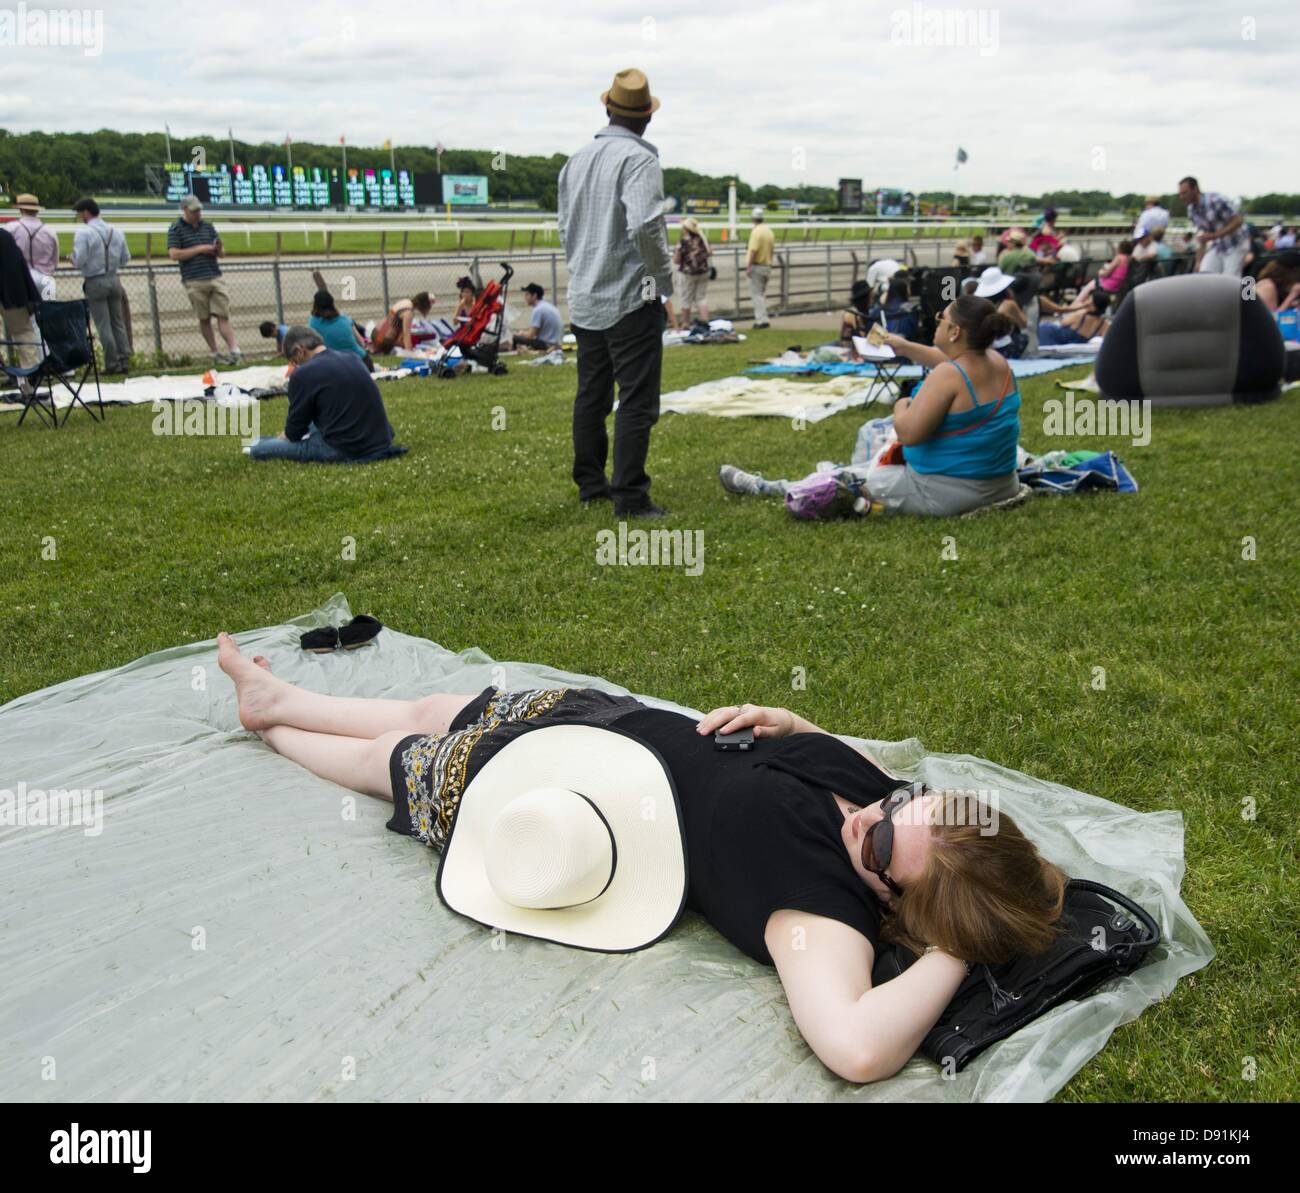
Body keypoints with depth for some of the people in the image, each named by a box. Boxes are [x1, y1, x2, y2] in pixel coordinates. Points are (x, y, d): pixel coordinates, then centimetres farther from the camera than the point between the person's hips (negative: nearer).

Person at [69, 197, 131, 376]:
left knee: (103, 325, 0)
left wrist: (73, 258, 5)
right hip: (114, 279, 5)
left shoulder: (83, 233, -12)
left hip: (95, 282, -5)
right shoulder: (115, 232, 6)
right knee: (118, 322, 12)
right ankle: (124, 360, 10)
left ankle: (112, 364, 0)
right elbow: (125, 258, 9)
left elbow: (79, 260, -16)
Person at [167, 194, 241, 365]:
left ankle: (234, 351, -11)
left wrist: (219, 249, -6)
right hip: (194, 282, -3)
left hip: (215, 278, 3)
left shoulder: (208, 227, 16)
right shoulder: (176, 230, 2)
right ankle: (215, 354, 10)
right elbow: (174, 254, -9)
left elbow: (222, 254, 18)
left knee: (223, 316, -5)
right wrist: (200, 249, -10)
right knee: (204, 319, 4)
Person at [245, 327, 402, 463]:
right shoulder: (352, 358, 12)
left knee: (258, 449, -1)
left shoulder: (303, 374, -10)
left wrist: (285, 435, 25)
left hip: (343, 450, -8)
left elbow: (294, 431, 0)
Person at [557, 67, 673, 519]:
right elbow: (644, 226, -24)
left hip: (584, 299, 8)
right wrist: (665, 279, -12)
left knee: (591, 394, 16)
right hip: (630, 299, -8)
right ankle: (630, 495, -6)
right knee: (637, 400, -4)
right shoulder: (639, 159, -12)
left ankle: (590, 482, 25)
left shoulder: (577, 159, 12)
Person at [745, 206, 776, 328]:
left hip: (757, 266, -8)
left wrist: (748, 267, -19)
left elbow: (753, 251, -21)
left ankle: (762, 320, -10)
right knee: (762, 294, 15)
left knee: (756, 294, -5)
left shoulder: (756, 231, -16)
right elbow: (772, 249, 14)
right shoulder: (769, 231, 10)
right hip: (767, 266, 8)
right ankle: (761, 319, 18)